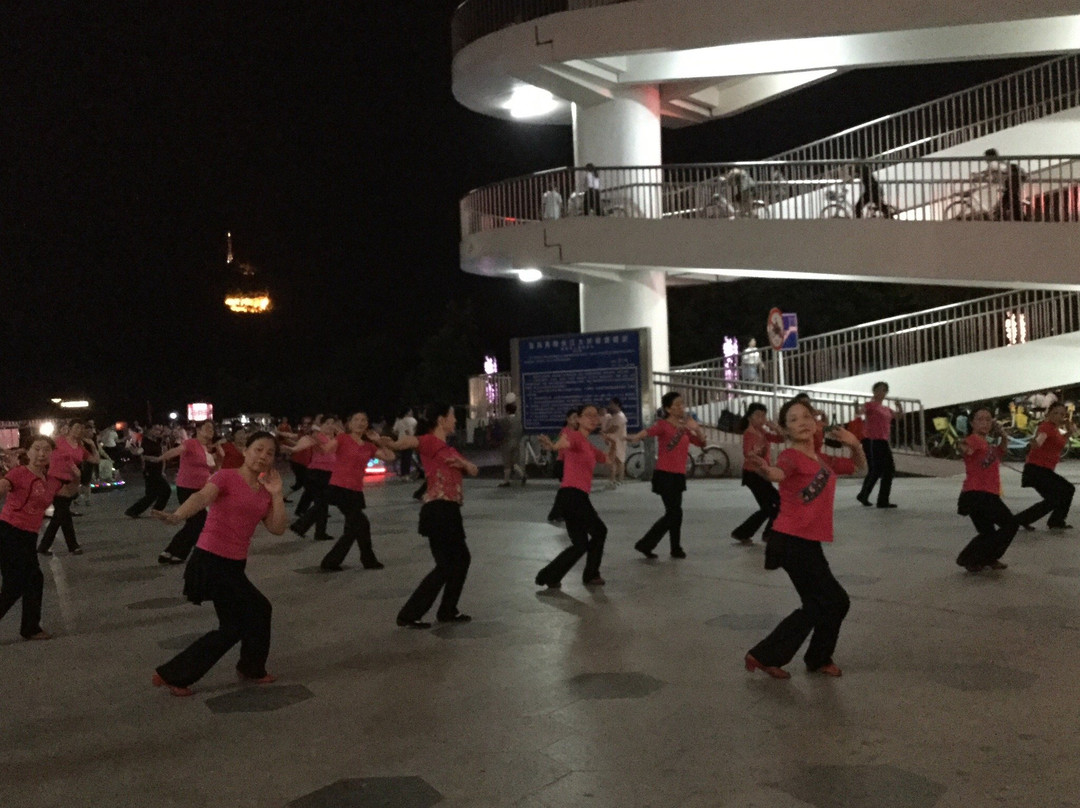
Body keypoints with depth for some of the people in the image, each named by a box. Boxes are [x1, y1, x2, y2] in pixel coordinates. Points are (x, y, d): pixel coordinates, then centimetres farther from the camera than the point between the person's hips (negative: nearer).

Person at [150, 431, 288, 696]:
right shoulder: (227, 476, -10)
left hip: (233, 565, 7)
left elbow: (278, 528, 1)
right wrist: (177, 516, -49)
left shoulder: (265, 492, 10)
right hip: (211, 561, -7)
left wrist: (276, 494, -7)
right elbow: (201, 497, -30)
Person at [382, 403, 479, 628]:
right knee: (445, 565, -6)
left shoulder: (449, 448, 20)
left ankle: (447, 611, 29)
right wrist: (391, 444, -53)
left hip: (449, 511, 10)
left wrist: (463, 463, -6)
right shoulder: (428, 441, -8)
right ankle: (408, 615, -1)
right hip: (438, 510, -10)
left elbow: (474, 471, 17)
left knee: (461, 559, 18)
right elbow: (408, 441, -30)